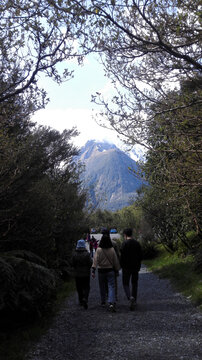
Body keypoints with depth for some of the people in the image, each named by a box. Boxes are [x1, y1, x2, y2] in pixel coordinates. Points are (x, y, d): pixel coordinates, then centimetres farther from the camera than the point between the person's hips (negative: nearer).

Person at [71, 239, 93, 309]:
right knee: (86, 287, 4)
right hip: (86, 274, -2)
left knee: (79, 288, 13)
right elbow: (90, 263, -10)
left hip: (77, 274, 2)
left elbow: (72, 264, -3)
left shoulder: (75, 254, -6)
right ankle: (85, 299, -18)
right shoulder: (87, 254, -11)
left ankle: (81, 301, 20)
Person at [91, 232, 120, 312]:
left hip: (101, 271, 0)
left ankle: (103, 302, 29)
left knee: (102, 287, 16)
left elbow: (96, 260, -16)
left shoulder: (99, 250, -10)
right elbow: (116, 261, 2)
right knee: (111, 286, -2)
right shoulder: (112, 250, -5)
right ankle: (111, 303, -18)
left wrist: (93, 270, -18)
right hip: (110, 270, 0)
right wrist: (117, 269, 15)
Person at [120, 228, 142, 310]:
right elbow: (141, 256, 6)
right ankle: (134, 300, 20)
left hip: (127, 267, -5)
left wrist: (121, 265, -4)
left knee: (125, 283, 4)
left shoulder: (125, 243, -13)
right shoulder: (137, 243, 3)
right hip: (135, 267, 5)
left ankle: (130, 297, -19)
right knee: (134, 284, 15)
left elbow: (122, 256, -17)